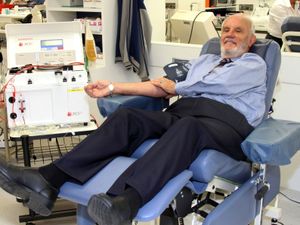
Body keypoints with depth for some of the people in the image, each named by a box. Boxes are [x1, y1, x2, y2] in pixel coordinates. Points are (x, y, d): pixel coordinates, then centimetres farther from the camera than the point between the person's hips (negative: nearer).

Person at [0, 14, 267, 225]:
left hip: (227, 121, -4)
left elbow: (215, 84, -2)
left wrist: (176, 87, 13)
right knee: (126, 117, -23)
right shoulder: (204, 60, 31)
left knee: (187, 126, -40)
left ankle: (125, 201, -62)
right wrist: (113, 87, 8)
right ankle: (48, 180, -37)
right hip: (181, 113, 5)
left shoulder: (255, 64, 16)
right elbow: (165, 88, 17)